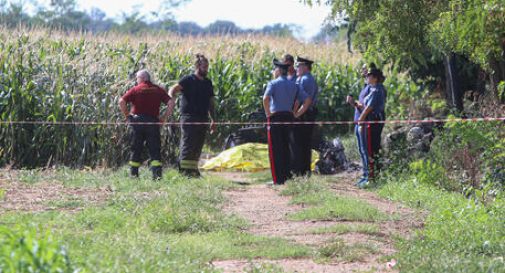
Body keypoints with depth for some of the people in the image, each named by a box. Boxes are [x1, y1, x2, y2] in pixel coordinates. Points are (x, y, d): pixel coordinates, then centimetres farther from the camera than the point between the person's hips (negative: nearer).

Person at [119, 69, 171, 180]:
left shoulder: (136, 89, 0)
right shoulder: (158, 90, 7)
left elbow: (122, 101, -10)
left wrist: (126, 115, 0)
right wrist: (164, 116, 2)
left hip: (137, 121, -1)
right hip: (153, 121, 1)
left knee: (136, 150, 9)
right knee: (154, 150, 2)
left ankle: (133, 173, 11)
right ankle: (157, 173, -11)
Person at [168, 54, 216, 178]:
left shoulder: (208, 83, 17)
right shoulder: (188, 80, -3)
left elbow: (211, 103, 22)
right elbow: (173, 90, -16)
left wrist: (213, 120, 18)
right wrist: (171, 99, -37)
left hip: (203, 119, 7)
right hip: (189, 118, -7)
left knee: (198, 147, 8)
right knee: (187, 145, -9)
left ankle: (193, 169, 13)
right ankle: (184, 169, -10)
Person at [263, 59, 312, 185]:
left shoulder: (273, 83, -4)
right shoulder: (294, 85, 13)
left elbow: (266, 98, -22)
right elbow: (307, 100, 9)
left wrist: (268, 113, -9)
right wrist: (297, 114, 9)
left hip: (276, 117, -5)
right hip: (289, 118, 5)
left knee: (276, 150, -2)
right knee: (286, 149, 15)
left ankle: (279, 180, -5)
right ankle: (288, 177, 16)